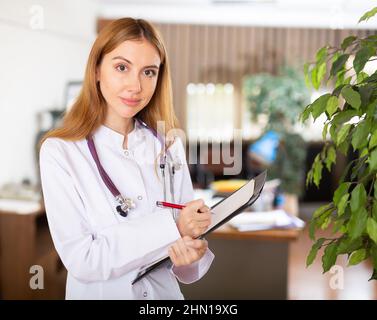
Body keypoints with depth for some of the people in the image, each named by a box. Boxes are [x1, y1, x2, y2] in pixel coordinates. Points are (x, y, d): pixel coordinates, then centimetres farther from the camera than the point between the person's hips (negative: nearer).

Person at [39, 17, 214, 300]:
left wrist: (192, 252, -24)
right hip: (98, 293, -3)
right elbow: (80, 259, -22)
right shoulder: (60, 151, -17)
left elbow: (189, 229, -2)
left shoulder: (169, 145, -6)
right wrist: (171, 229, -28)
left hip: (166, 292, 3)